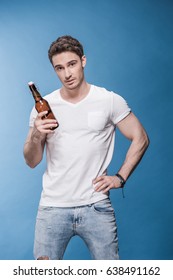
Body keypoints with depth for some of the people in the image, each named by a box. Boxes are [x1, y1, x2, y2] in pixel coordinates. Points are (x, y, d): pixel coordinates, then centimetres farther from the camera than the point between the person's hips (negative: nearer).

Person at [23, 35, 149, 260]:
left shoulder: (110, 101, -2)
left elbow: (140, 139, 5)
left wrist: (120, 177, -2)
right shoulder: (44, 106, 2)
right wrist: (36, 136, -16)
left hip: (96, 206, -1)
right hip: (53, 207, 1)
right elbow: (31, 162, 4)